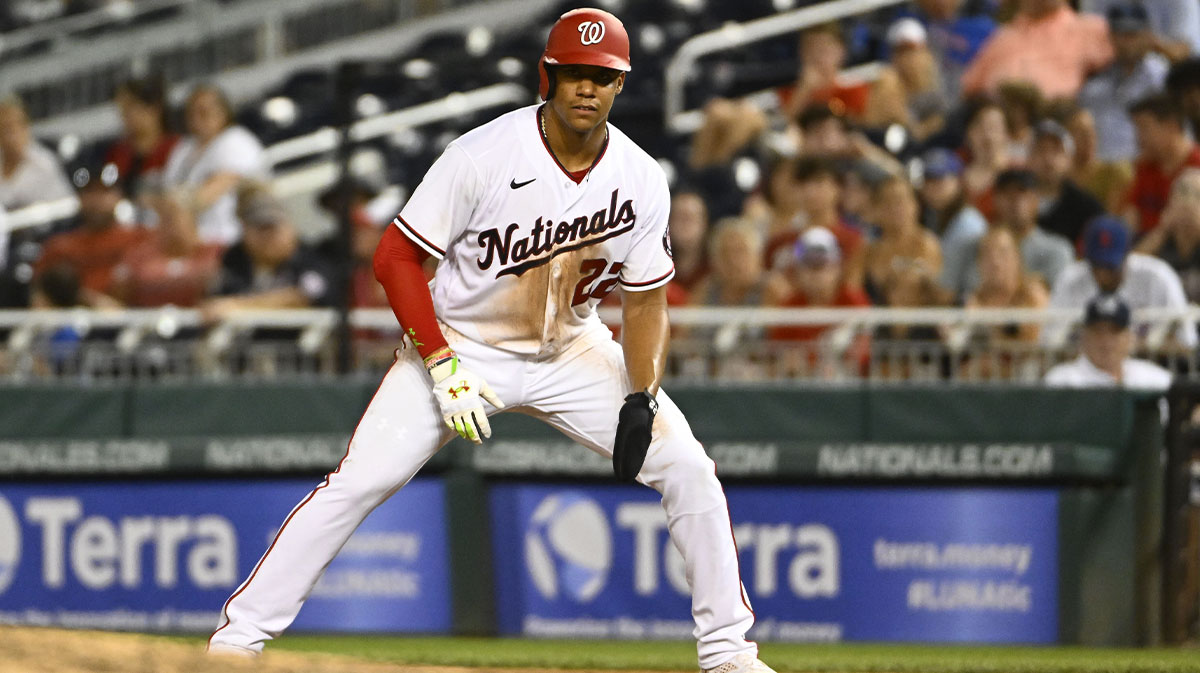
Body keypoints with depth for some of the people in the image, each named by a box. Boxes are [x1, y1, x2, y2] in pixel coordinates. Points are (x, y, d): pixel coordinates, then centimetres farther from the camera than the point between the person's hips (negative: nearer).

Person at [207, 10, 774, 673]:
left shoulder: (641, 180, -12)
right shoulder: (482, 157, -24)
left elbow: (645, 299, -2)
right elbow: (395, 256, -18)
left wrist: (643, 398, -16)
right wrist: (442, 367, -25)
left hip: (571, 350, 4)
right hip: (460, 341, -4)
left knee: (687, 468, -7)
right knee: (360, 480, -18)